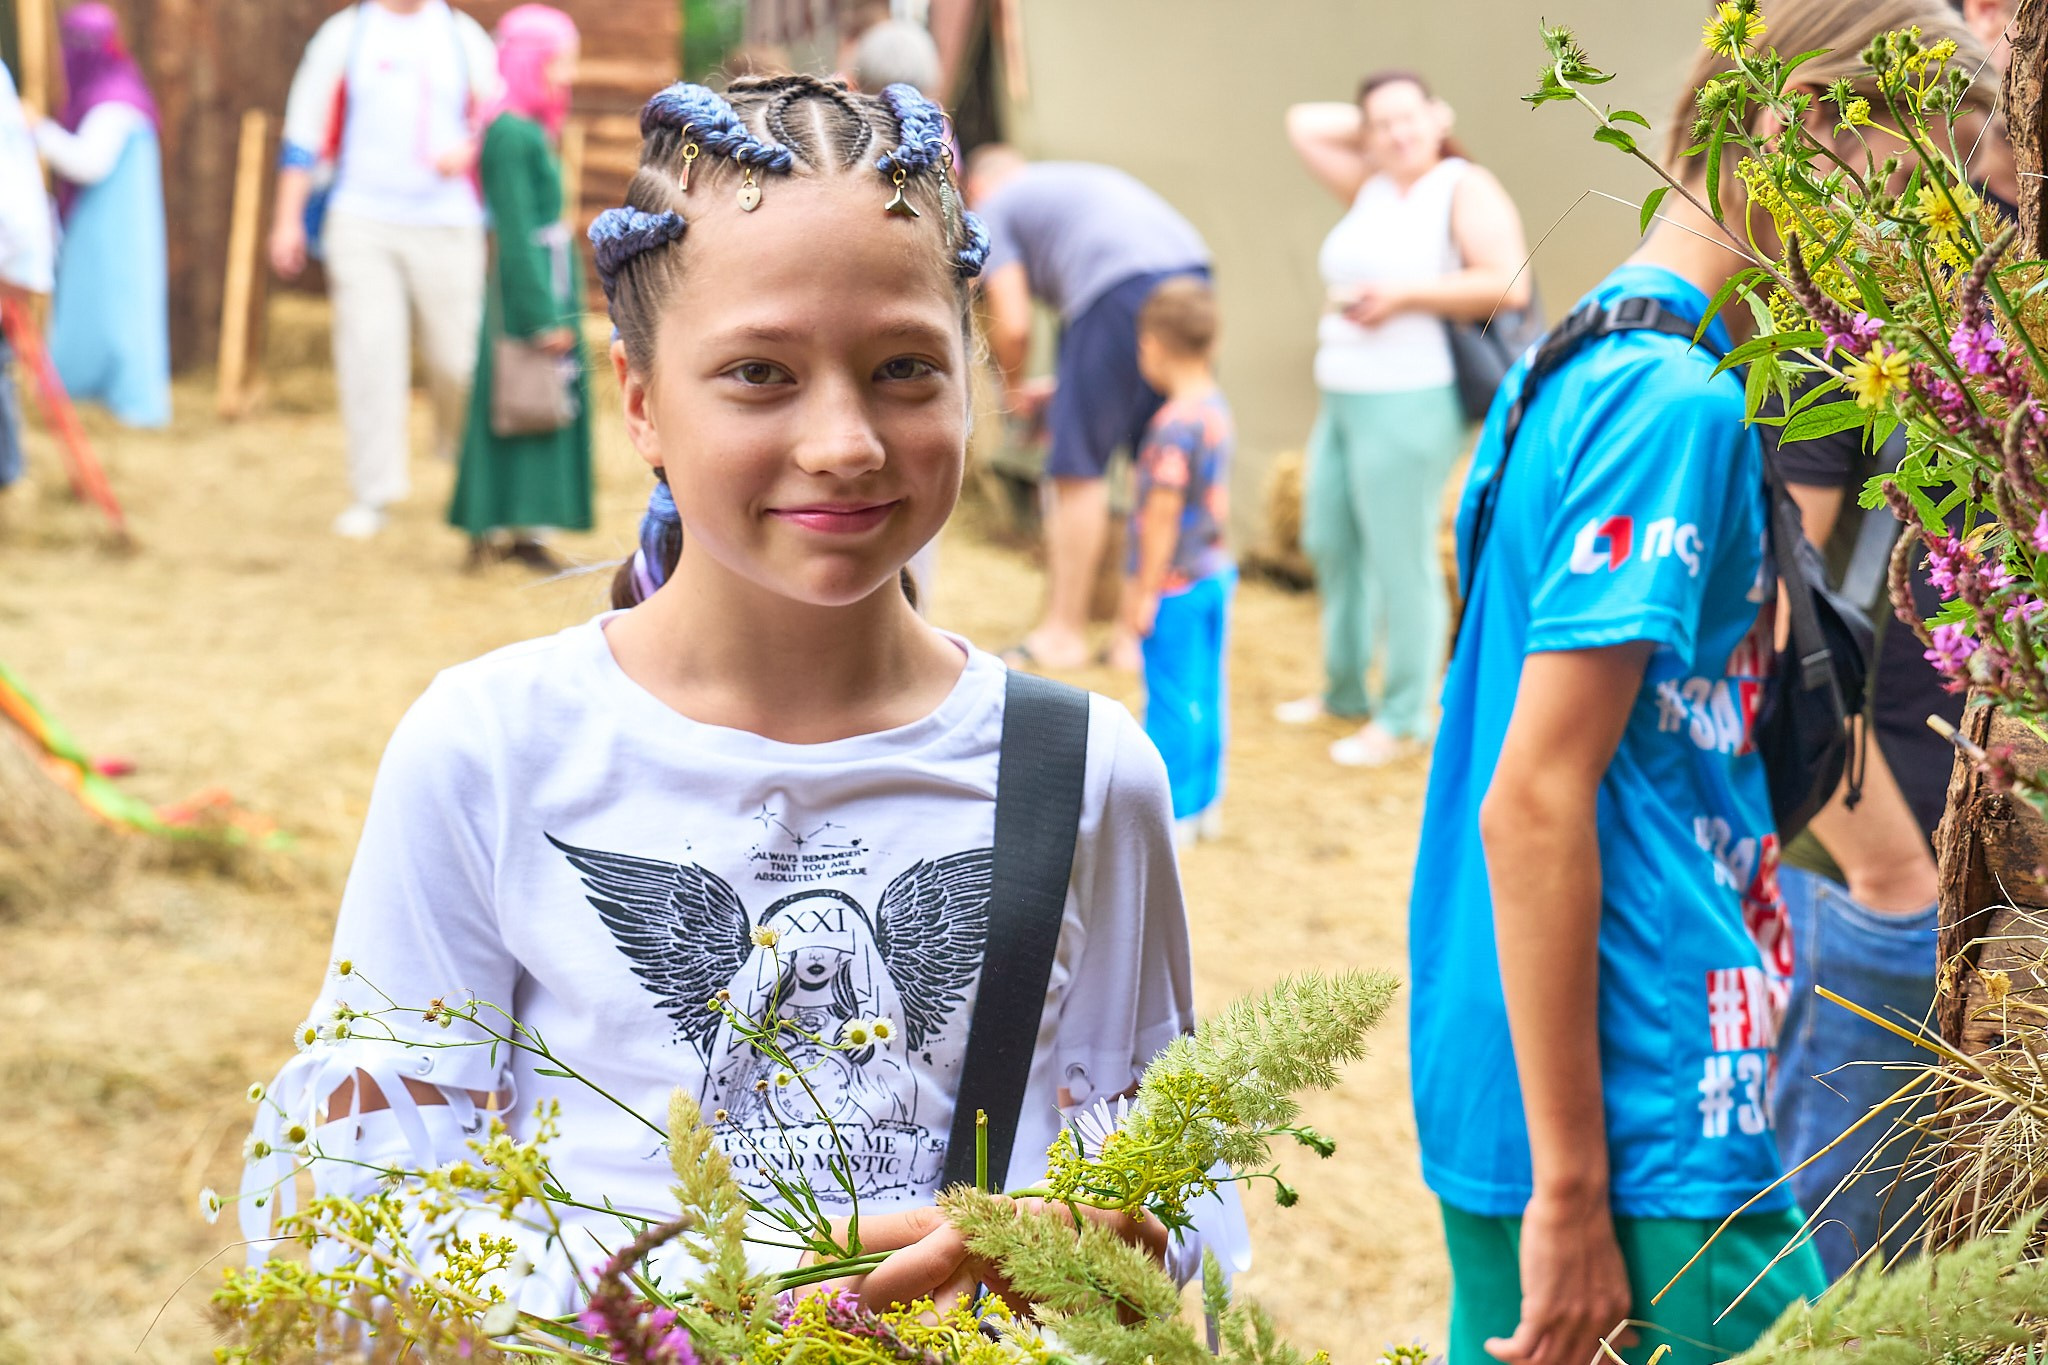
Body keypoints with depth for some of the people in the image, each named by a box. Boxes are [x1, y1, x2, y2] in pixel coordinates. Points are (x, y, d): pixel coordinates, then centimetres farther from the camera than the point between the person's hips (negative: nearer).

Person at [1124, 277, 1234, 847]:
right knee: (1206, 693, 15)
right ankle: (1205, 800, 25)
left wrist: (1145, 591, -15)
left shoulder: (1175, 424, -21)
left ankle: (1175, 813, 8)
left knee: (1172, 698, 0)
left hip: (1176, 583, -9)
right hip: (1215, 573, 9)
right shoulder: (1217, 408, 6)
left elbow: (1163, 511, -21)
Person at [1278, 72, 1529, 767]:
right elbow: (1303, 125, 24)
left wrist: (1403, 296, -16)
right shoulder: (1371, 188, 14)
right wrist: (1374, 123, 13)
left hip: (1409, 402, -9)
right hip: (1343, 398, 9)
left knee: (1400, 560, -6)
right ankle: (1345, 691, 31)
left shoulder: (1465, 189, -7)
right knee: (1330, 543, 17)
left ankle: (1403, 718, 2)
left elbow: (1508, 286, -18)